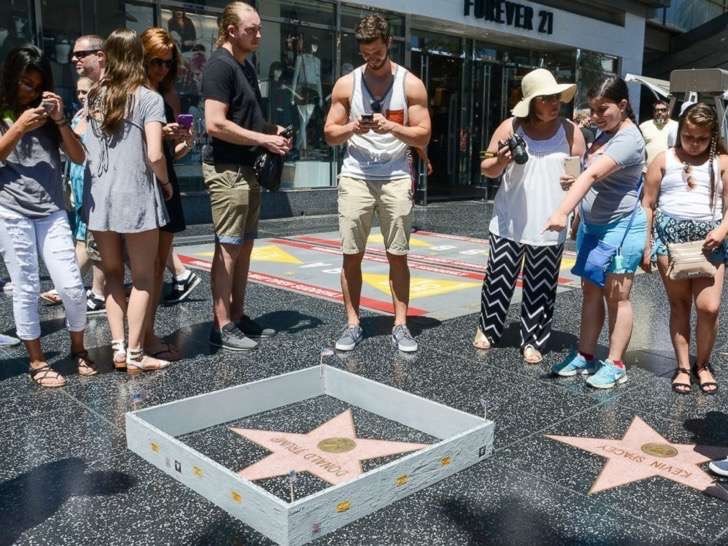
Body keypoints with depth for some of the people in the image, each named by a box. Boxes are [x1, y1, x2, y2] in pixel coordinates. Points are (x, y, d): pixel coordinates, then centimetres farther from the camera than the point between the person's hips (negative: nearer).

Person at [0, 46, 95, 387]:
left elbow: (78, 158, 6)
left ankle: (78, 349, 20)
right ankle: (36, 362, 13)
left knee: (72, 287, -2)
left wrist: (60, 120, -6)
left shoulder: (48, 115, 14)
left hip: (52, 213, 2)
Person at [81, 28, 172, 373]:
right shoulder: (148, 99, -5)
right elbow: (154, 156, -12)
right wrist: (166, 182, 3)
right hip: (135, 197, -4)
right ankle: (134, 355, 6)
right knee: (142, 277, 5)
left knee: (112, 274, 14)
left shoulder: (93, 98, 10)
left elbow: (81, 150, 8)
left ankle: (118, 349, 14)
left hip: (99, 196, 5)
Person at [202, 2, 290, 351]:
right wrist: (263, 139, -16)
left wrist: (272, 133, 7)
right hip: (226, 170, -9)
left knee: (244, 246, 12)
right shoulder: (220, 65, -12)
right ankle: (222, 327, 2)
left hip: (246, 168, 9)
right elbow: (215, 124, -22)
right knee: (228, 248, -5)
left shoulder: (246, 66, 17)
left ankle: (238, 316, 21)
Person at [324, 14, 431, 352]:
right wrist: (351, 128, -14)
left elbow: (423, 136, 0)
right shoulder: (346, 84, 5)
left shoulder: (411, 84, 2)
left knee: (397, 256, 1)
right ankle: (353, 324, 12)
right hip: (355, 177, 1)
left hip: (396, 178, -1)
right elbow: (330, 135, 7)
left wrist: (392, 127, -17)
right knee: (351, 256, 1)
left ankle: (400, 325, 9)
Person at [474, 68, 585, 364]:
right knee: (498, 279, 8)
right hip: (509, 224, 0)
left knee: (540, 289, 6)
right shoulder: (511, 127, -1)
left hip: (549, 227, 1)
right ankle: (487, 328, 28)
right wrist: (501, 160, -19)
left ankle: (532, 341, 18)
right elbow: (487, 169, 3)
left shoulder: (570, 131, 2)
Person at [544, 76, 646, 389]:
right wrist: (580, 216, 15)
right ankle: (585, 356, 21)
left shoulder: (629, 140, -20)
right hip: (591, 225, 9)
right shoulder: (604, 132, 9)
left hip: (620, 227, -9)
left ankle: (615, 365, 8)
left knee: (616, 297, -1)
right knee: (590, 292, 12)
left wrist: (562, 212, -45)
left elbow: (592, 175, -34)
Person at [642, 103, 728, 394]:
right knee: (679, 304, 7)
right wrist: (645, 245, 4)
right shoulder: (665, 159, 6)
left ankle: (703, 363, 16)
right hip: (670, 234, 0)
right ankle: (683, 367, 17)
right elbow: (648, 204, 7)